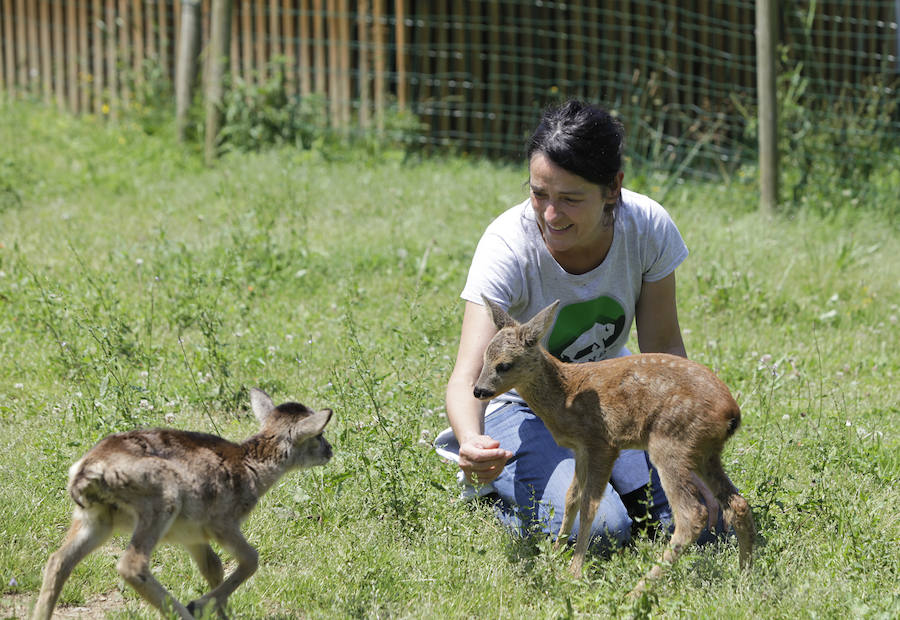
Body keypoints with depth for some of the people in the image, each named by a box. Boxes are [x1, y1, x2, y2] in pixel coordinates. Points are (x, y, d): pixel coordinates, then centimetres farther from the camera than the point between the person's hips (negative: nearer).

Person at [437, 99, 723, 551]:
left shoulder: (647, 228, -19)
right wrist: (472, 442, -60)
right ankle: (493, 484, 2)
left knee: (704, 520, -14)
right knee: (600, 529, -28)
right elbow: (468, 377, -37)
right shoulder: (509, 246, -29)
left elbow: (664, 349, -9)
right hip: (522, 407, -4)